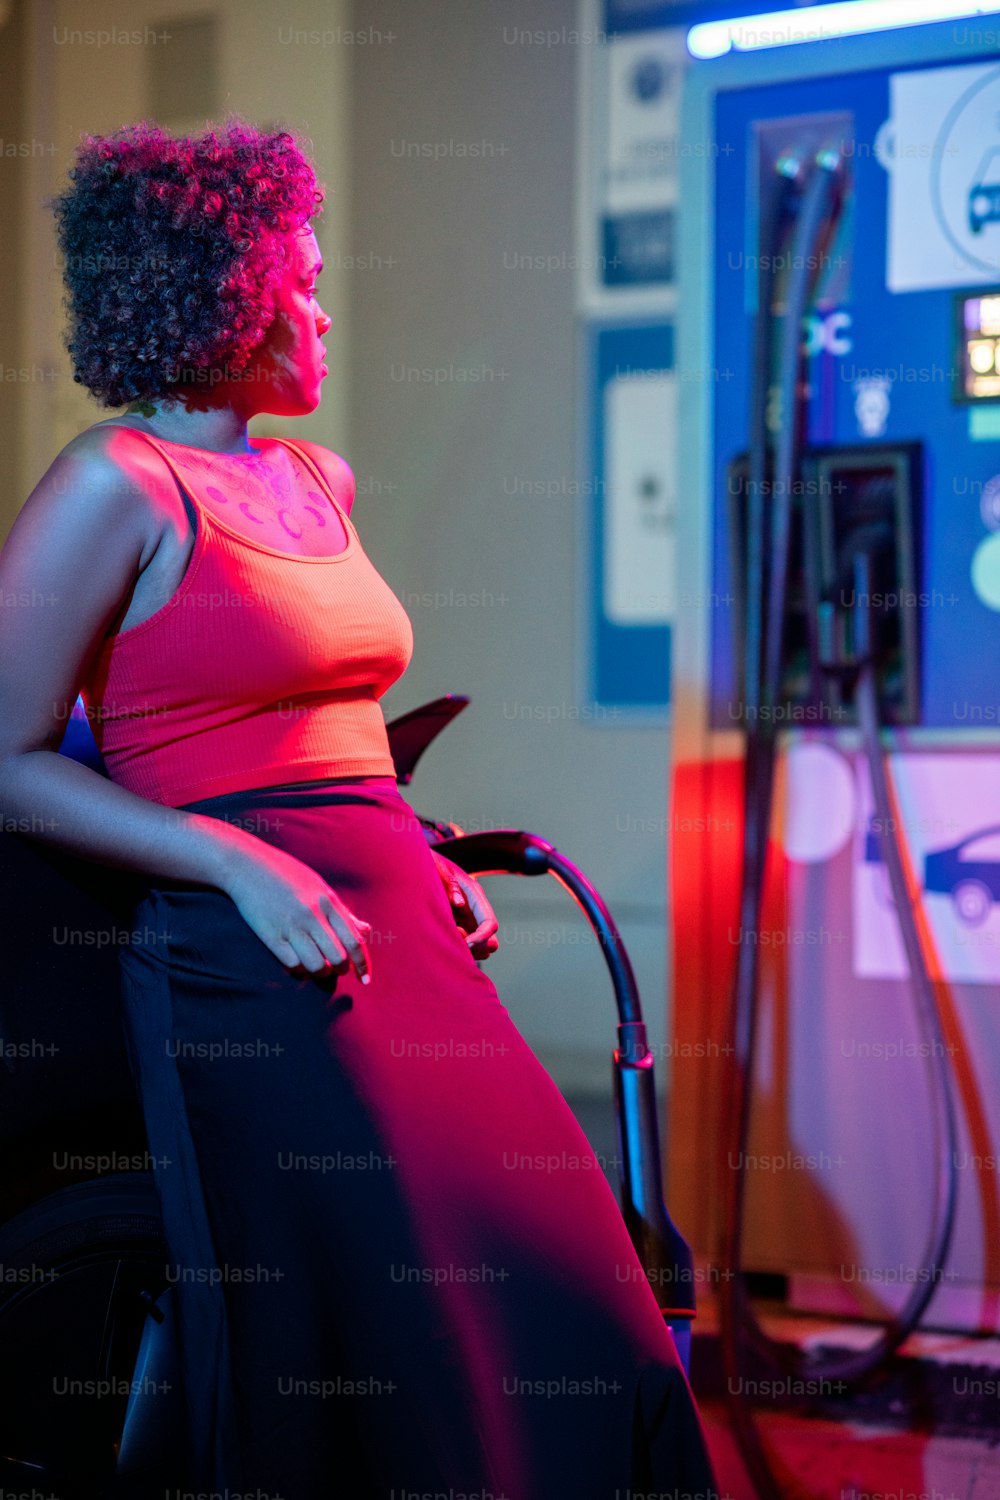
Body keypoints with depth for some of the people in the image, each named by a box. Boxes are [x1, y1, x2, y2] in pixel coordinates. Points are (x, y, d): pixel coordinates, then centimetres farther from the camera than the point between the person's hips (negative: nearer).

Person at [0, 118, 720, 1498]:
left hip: (405, 934, 7)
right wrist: (241, 864, -18)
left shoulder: (317, 481, 18)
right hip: (251, 966, -7)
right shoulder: (118, 487, -6)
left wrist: (432, 864, 13)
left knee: (558, 1293, 0)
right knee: (350, 1354, -7)